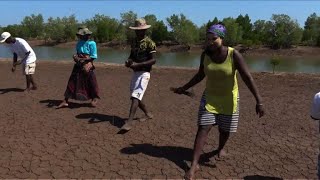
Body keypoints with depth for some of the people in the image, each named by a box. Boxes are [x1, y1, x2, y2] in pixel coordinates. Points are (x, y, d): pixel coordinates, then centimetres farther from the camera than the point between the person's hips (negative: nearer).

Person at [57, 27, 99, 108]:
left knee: (91, 82, 3)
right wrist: (75, 57, -3)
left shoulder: (91, 43, -9)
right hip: (78, 65, 6)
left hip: (87, 66, -6)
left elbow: (94, 56, -11)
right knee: (72, 82, 4)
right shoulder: (79, 43, 10)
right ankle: (65, 101, 10)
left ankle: (95, 99, 24)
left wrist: (83, 59, -18)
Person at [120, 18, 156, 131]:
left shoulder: (149, 43, -10)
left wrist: (138, 64, -24)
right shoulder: (134, 42, 13)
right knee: (135, 97, 15)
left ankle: (129, 122, -18)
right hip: (135, 73, 9)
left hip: (143, 73, -8)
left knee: (135, 97, -17)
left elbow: (153, 60, -16)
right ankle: (148, 114, 33)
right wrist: (128, 61, -4)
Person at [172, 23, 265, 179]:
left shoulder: (234, 54, -22)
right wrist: (185, 88, 9)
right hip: (210, 96, 2)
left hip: (229, 98, -1)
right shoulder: (205, 54, -11)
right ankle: (194, 165, -2)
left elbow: (247, 78, -22)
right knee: (203, 128, -7)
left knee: (224, 129, 13)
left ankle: (221, 148, 47)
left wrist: (259, 101, -25)